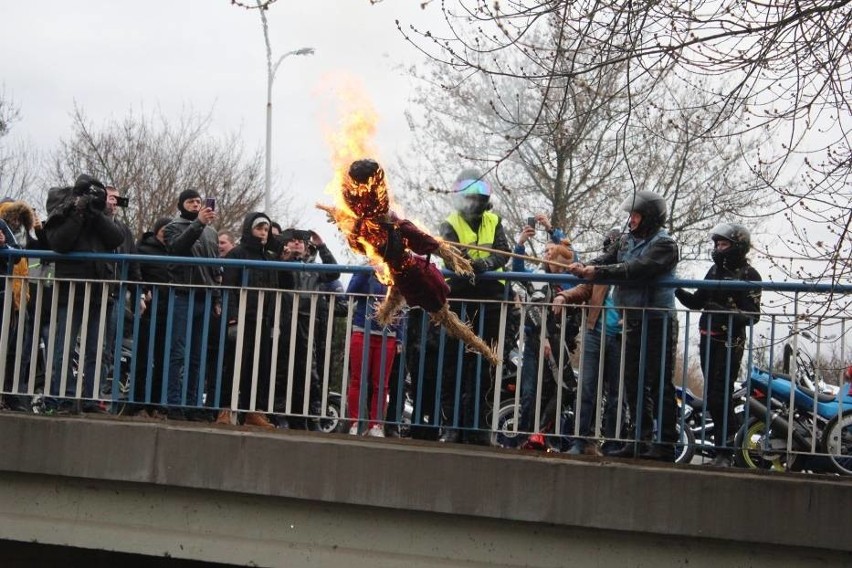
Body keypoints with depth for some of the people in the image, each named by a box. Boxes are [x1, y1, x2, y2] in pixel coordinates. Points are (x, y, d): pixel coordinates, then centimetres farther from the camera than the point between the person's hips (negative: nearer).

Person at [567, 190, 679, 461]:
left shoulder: (664, 244, -11)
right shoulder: (628, 241, 15)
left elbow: (637, 269, -24)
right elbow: (608, 259, 6)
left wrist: (599, 272, -26)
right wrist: (584, 268, -14)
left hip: (658, 321, -8)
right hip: (633, 320, 8)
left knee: (660, 384, -7)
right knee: (633, 382, 11)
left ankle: (666, 444, -5)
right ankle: (641, 438, 19)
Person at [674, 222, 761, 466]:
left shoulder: (749, 275, -5)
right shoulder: (715, 270, 16)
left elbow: (752, 315, -12)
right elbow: (697, 301, 19)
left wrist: (726, 312, -27)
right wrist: (677, 290, 2)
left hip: (730, 342, -7)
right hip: (708, 339, 7)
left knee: (720, 396, -13)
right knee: (711, 395, 7)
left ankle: (724, 451, -10)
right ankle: (724, 440, 17)